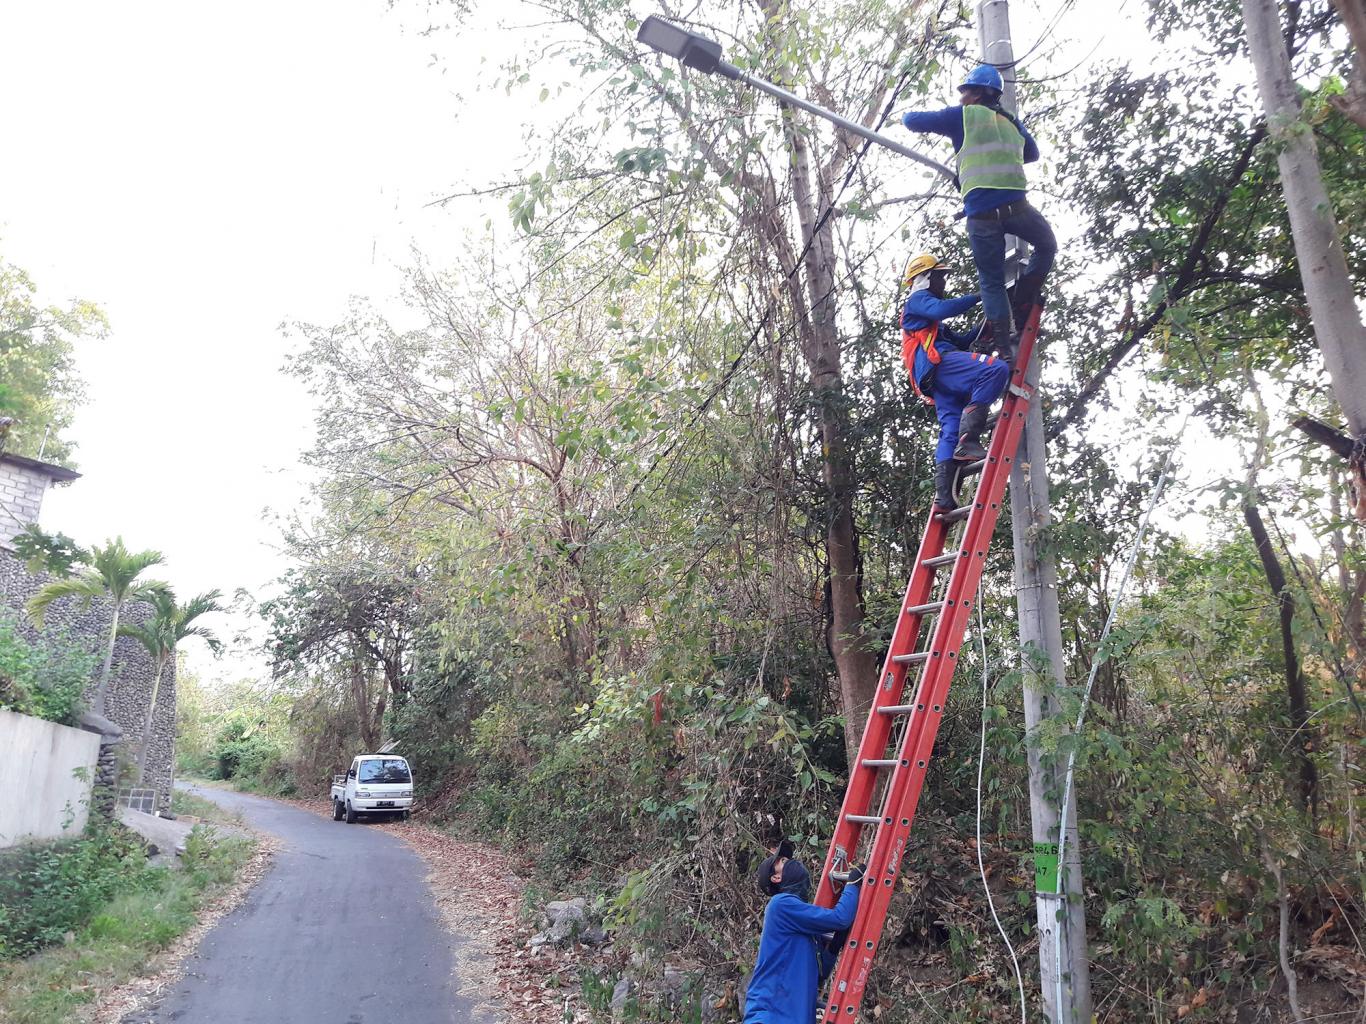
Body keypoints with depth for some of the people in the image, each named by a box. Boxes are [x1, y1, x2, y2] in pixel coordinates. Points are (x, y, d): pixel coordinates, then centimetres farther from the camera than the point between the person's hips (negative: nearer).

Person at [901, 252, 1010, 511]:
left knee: (950, 430, 0)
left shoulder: (929, 315, 41)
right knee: (997, 369, -27)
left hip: (936, 378, 10)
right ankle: (968, 441, -35)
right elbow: (941, 309, -13)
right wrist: (978, 297, -7)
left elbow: (959, 340, 37)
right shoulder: (917, 300, 11)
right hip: (939, 362, -10)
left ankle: (944, 495, -9)